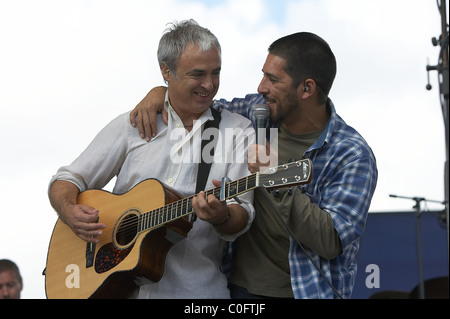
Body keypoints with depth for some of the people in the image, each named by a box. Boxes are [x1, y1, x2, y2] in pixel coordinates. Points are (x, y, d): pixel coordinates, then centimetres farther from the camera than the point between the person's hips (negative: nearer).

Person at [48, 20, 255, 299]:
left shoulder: (239, 131, 7)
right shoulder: (131, 125, 12)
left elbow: (241, 219, 0)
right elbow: (67, 180, 14)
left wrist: (222, 217, -23)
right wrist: (69, 211, -8)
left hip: (195, 289, -1)